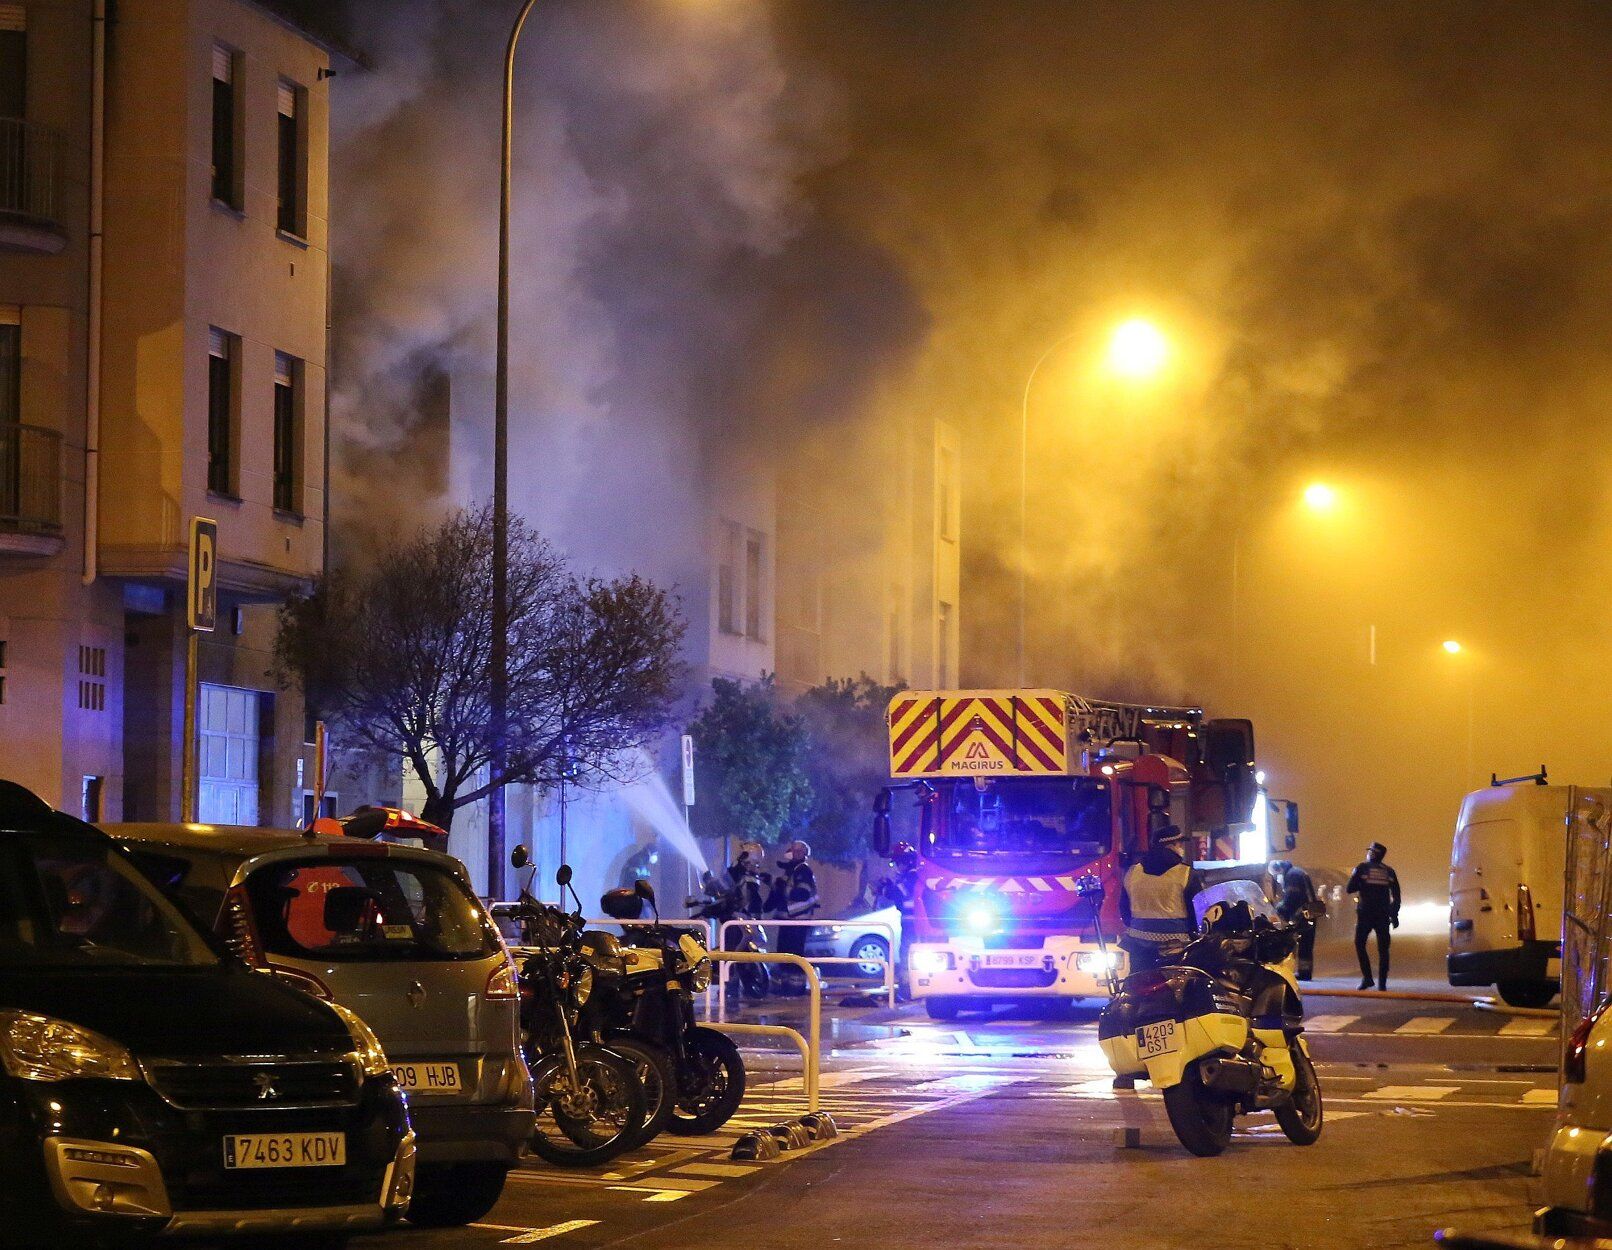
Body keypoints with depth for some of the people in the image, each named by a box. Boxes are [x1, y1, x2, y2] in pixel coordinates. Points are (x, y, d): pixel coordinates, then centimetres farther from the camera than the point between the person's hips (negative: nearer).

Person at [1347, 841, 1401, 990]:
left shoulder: (1362, 868, -2)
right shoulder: (1389, 872, 7)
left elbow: (1349, 889, -3)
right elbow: (1396, 895, 6)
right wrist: (1394, 915, 11)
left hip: (1365, 914, -3)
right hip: (1383, 915, 3)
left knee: (1360, 945, 9)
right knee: (1383, 949, 6)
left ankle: (1367, 978, -3)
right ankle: (1382, 983, 0)